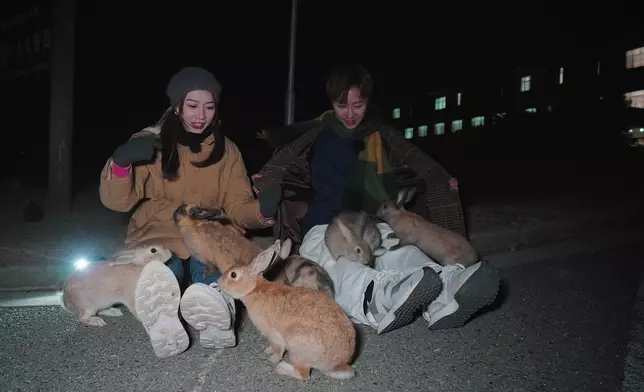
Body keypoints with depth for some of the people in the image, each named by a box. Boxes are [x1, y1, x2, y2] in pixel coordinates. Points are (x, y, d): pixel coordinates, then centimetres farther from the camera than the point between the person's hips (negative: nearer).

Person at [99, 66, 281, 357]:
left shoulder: (226, 150, 4)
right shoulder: (151, 142, -4)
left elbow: (238, 208, 0)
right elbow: (117, 201, -11)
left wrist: (263, 210, -24)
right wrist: (121, 161, -32)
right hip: (157, 236, -1)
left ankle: (212, 307, -59)